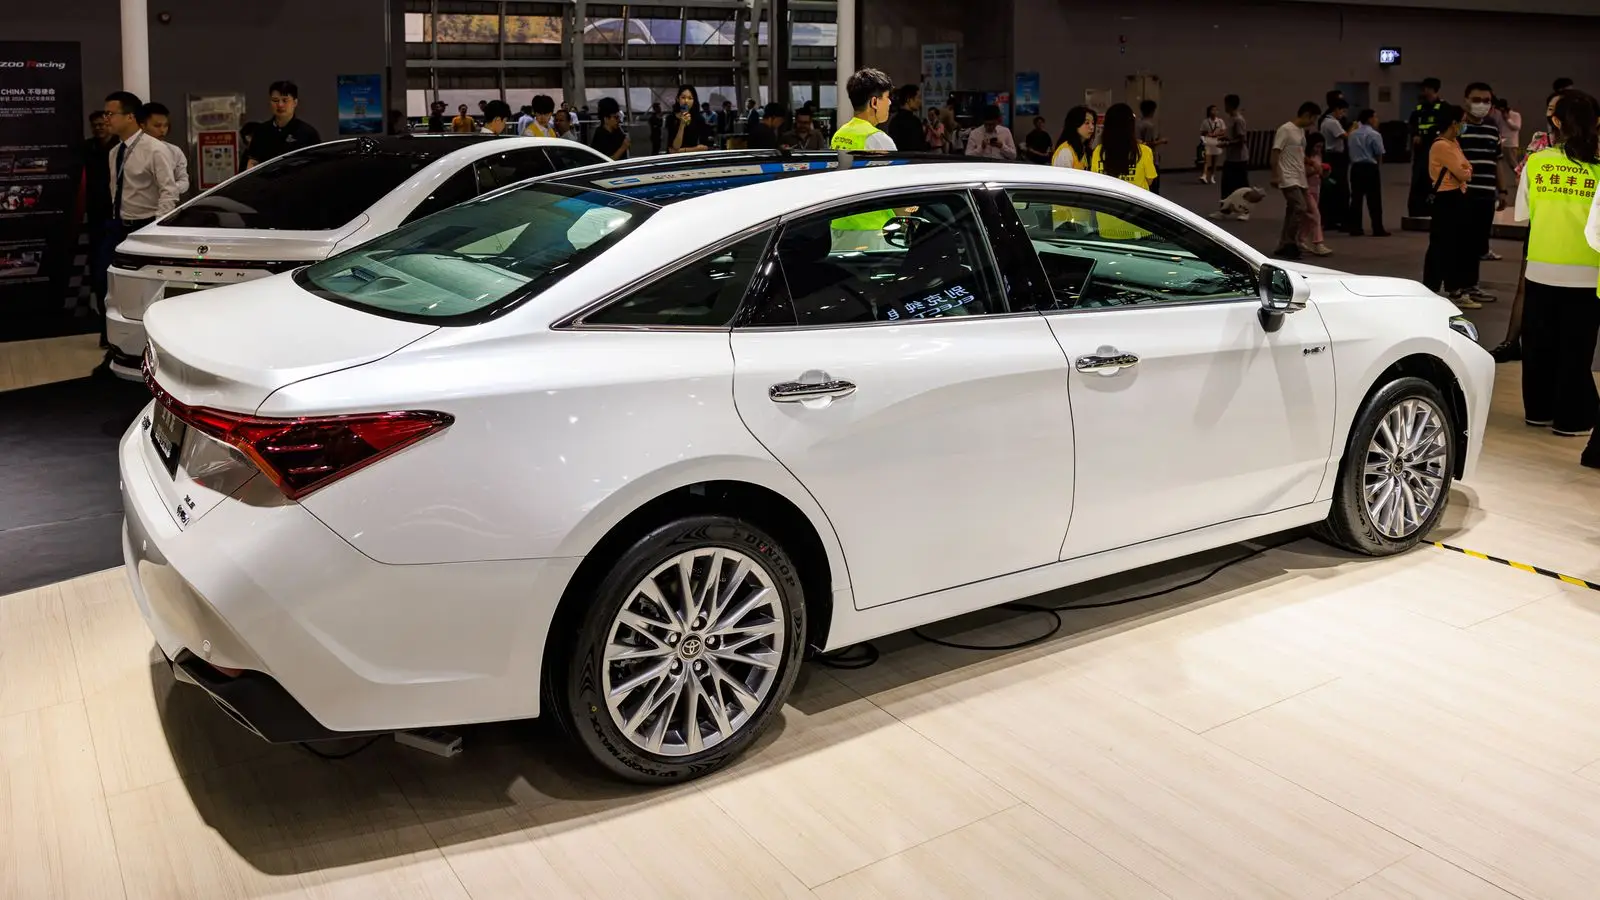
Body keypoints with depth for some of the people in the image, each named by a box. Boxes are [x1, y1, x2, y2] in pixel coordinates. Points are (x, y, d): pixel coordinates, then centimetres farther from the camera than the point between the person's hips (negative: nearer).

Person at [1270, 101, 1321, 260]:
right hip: (1288, 179, -9)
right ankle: (1290, 245, -10)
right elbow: (1275, 153, -15)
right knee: (1300, 209, -17)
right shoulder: (1285, 130, -12)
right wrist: (1275, 176, -19)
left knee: (1292, 211, 9)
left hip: (1299, 179, 9)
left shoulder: (1301, 131, 15)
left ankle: (1284, 246, 14)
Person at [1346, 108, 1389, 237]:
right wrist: (1377, 164, 10)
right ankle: (1378, 229, -1)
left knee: (1356, 198, 7)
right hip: (1370, 168, -6)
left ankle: (1355, 228, 6)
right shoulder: (1374, 135, -9)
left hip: (1356, 167, 6)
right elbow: (1379, 154, -7)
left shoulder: (1352, 134, 10)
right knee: (1374, 199, -2)